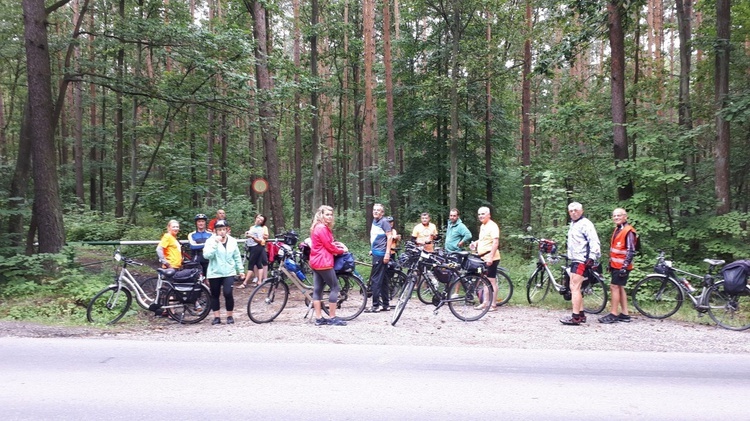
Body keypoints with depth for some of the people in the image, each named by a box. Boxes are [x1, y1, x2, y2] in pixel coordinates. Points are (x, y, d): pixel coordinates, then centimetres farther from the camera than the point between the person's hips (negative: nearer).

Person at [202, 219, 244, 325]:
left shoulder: (232, 241, 4)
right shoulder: (211, 241, -5)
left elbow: (237, 257, 11)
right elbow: (207, 255, -21)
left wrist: (240, 270, 13)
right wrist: (215, 243, -26)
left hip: (229, 273, 0)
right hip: (214, 273, 0)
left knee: (228, 293, -12)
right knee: (215, 295, 8)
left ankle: (230, 316, 5)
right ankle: (217, 317, 21)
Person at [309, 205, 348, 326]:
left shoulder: (317, 227, 17)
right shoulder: (322, 228, -16)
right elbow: (329, 246, -14)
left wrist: (338, 244, 4)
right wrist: (342, 250, 2)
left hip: (316, 262, 10)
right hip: (323, 262, -10)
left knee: (317, 290, 8)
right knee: (334, 287, -3)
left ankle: (319, 318, 11)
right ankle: (332, 318, 0)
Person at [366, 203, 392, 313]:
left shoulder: (384, 222, -10)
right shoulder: (374, 221, 14)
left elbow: (389, 237, -14)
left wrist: (387, 253, -18)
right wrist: (372, 249, 20)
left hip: (381, 254, -9)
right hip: (376, 253, 9)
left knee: (375, 279, -7)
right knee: (382, 279, 11)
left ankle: (376, 305, -2)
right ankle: (386, 304, 17)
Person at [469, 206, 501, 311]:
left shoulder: (492, 226, -14)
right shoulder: (482, 226, 16)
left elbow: (495, 242, -22)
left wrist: (491, 257, -28)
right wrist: (476, 242, 16)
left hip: (490, 259, -9)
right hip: (483, 258, 10)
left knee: (492, 281, -4)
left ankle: (493, 304, 1)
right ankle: (485, 302, 22)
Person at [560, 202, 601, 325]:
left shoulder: (585, 224, -11)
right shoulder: (573, 224, 19)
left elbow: (594, 242, -18)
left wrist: (592, 258, -25)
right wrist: (569, 255, 28)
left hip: (581, 261, -10)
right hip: (574, 260, 10)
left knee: (575, 288, -12)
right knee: (574, 287, 12)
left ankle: (576, 317, -10)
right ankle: (581, 314, 19)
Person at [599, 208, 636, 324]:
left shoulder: (628, 231, -14)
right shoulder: (617, 230, 15)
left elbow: (631, 251, -18)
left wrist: (625, 266, -21)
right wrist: (611, 263, 22)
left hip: (621, 266, -9)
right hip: (615, 265, 9)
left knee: (614, 287, -7)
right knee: (620, 288, 12)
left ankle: (613, 314, -2)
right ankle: (624, 314, 19)